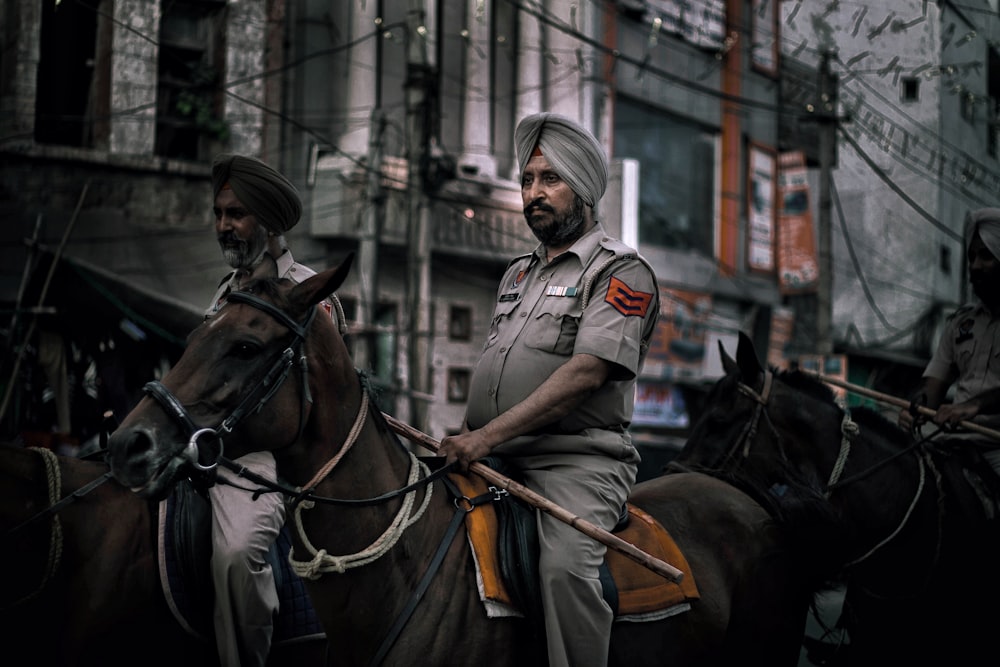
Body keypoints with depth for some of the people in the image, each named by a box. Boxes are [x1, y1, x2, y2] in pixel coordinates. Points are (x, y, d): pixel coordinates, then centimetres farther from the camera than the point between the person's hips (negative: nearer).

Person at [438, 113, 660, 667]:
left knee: (564, 567, -32)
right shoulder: (518, 274, 23)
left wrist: (487, 436, -22)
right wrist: (463, 438, 6)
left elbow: (586, 373, -16)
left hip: (577, 459, -7)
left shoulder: (621, 272, -2)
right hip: (493, 460, 7)